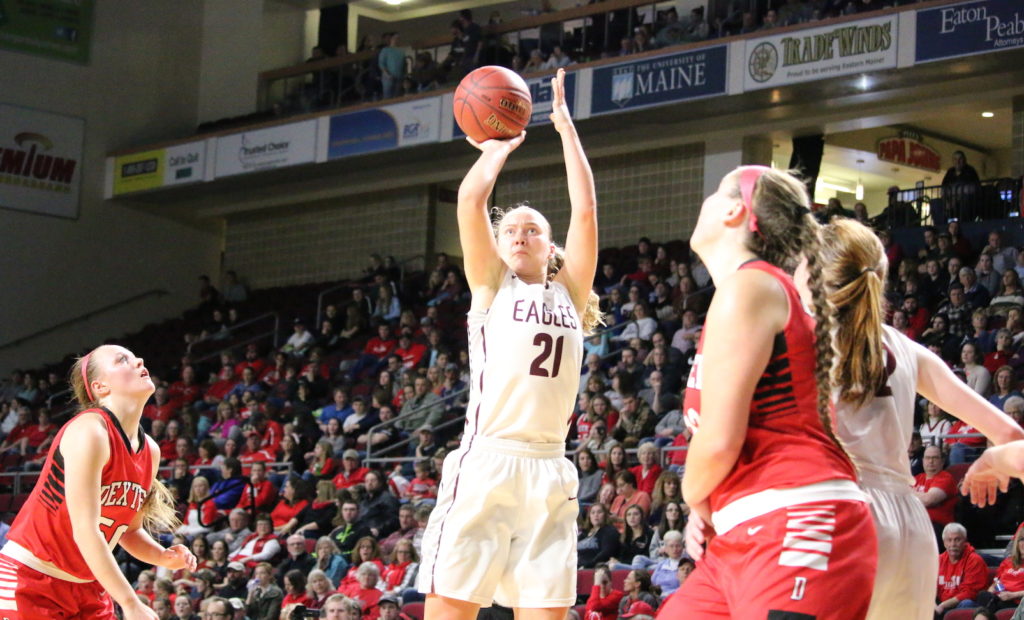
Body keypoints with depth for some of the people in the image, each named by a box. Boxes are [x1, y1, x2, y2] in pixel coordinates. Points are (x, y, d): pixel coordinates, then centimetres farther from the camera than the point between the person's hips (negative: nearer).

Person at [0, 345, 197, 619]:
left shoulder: (150, 450, 4)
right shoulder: (89, 430, -19)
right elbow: (84, 531, -26)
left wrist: (163, 557, -7)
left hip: (87, 587, 8)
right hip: (29, 581, -8)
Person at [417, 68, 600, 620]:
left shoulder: (568, 293, 17)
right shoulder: (492, 286, 12)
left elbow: (585, 210, 9)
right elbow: (470, 199, 1)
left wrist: (564, 124, 14)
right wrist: (499, 146, 18)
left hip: (549, 471, 3)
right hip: (486, 464, -3)